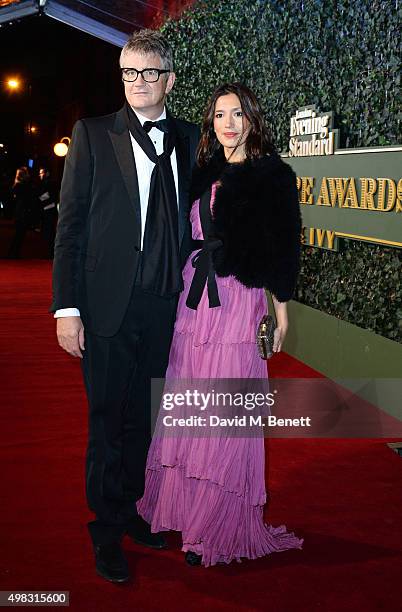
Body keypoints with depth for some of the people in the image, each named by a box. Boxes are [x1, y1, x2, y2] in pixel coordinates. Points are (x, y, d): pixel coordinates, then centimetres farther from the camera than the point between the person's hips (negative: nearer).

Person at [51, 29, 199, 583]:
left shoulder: (188, 139, 8)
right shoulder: (93, 134, -2)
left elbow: (188, 218, 11)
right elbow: (70, 225, -5)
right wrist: (67, 309, -11)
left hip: (164, 307, 3)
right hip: (108, 306, -3)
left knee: (143, 417, 15)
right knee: (108, 422, 6)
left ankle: (129, 508, 34)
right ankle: (107, 531, 22)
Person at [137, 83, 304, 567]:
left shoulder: (273, 175, -2)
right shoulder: (203, 173, 13)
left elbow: (284, 246, -3)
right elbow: (187, 237, 14)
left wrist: (281, 308, -5)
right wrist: (184, 287, 6)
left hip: (240, 299, -5)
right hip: (193, 299, 5)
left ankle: (218, 526, 13)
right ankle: (184, 505, 26)